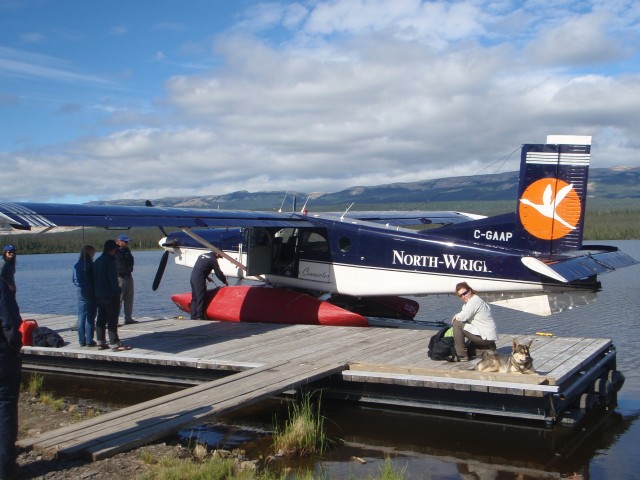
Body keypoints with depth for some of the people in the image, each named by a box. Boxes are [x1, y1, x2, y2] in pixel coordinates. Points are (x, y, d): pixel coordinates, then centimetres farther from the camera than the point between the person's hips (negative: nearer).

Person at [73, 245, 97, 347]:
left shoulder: (76, 265, 3)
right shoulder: (91, 265, -14)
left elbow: (74, 280, 9)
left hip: (80, 292, 6)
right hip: (91, 293, -6)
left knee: (81, 317, 10)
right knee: (90, 318, 0)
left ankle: (82, 341, 13)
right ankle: (89, 341, 1)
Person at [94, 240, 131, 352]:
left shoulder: (97, 261, 12)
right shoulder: (109, 261, -15)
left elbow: (94, 278, 15)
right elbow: (113, 279, -18)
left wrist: (98, 290, 18)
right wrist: (118, 290, -8)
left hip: (99, 295, 9)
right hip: (111, 295, -8)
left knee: (101, 319, 13)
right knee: (112, 320, -6)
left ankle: (100, 343, 16)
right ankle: (115, 344, -5)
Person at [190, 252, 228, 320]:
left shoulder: (202, 255, 19)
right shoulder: (213, 260, -4)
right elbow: (219, 273, -2)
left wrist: (206, 277, 29)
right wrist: (225, 281, 12)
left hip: (192, 277, 8)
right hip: (199, 279, -8)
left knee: (194, 298, 12)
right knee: (201, 299, -4)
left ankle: (193, 317, 14)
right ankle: (200, 317, -4)